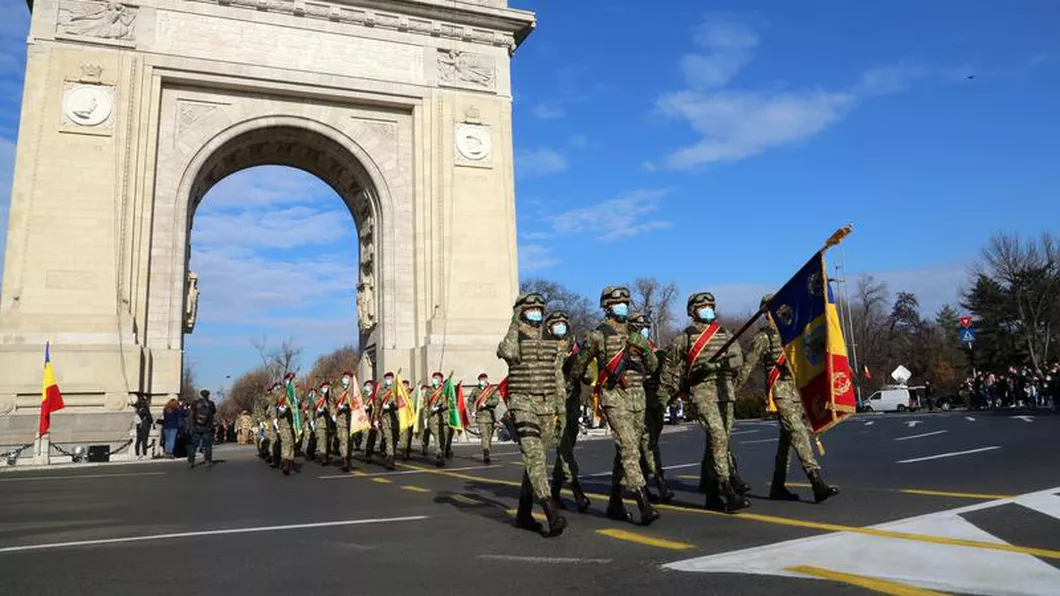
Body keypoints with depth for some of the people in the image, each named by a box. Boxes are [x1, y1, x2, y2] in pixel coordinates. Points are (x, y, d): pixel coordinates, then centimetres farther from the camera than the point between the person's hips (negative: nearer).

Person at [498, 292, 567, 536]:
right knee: (534, 455, -20)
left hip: (546, 406, 6)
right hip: (522, 403, -6)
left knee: (536, 458, 10)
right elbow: (507, 353, -27)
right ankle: (552, 511, -29)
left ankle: (524, 513, 21)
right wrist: (514, 324, -17)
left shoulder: (551, 343, 14)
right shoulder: (513, 338, -1)